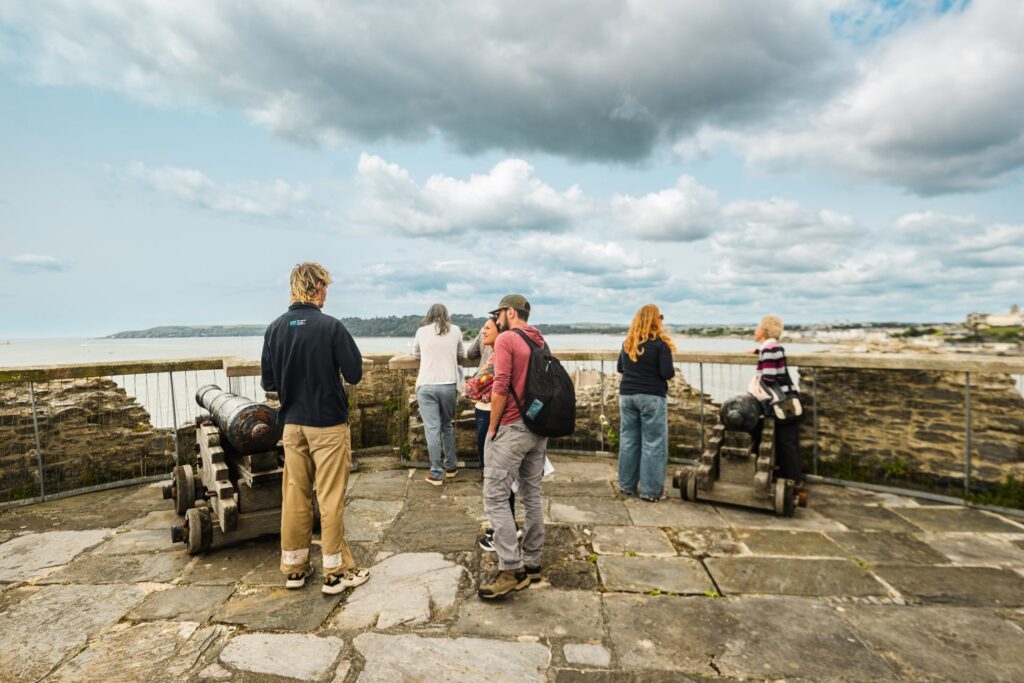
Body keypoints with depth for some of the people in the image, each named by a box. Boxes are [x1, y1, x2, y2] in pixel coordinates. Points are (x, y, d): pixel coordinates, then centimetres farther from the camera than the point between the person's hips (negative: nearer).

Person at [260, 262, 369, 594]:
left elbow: (268, 382, 4)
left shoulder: (274, 329, 0)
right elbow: (354, 374, -13)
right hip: (328, 424, -5)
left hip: (292, 424, 5)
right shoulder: (331, 326, -15)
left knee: (294, 496, 14)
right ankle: (336, 572, 14)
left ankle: (294, 568, 26)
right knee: (331, 499, 4)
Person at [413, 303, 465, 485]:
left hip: (426, 385, -1)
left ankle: (436, 473, 5)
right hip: (449, 384, 1)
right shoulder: (455, 330, 8)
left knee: (432, 428, 1)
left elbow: (415, 354, 23)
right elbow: (461, 354, 22)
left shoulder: (421, 331, 7)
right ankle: (450, 466, 27)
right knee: (447, 425, 18)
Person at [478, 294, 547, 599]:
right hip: (539, 429, 8)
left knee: (495, 497, -3)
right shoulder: (540, 342, 13)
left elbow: (501, 387, -17)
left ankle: (511, 569, -2)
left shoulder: (506, 339, -9)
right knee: (532, 496, 13)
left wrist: (492, 427, -9)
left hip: (512, 428, -8)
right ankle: (532, 563, 22)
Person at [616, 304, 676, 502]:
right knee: (653, 443, 2)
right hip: (652, 397, -5)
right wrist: (662, 370, 7)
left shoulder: (627, 343, 7)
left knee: (628, 440, 11)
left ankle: (627, 485, 20)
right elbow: (667, 373, -13)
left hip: (627, 395, 6)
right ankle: (650, 490, 7)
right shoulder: (660, 343, -9)